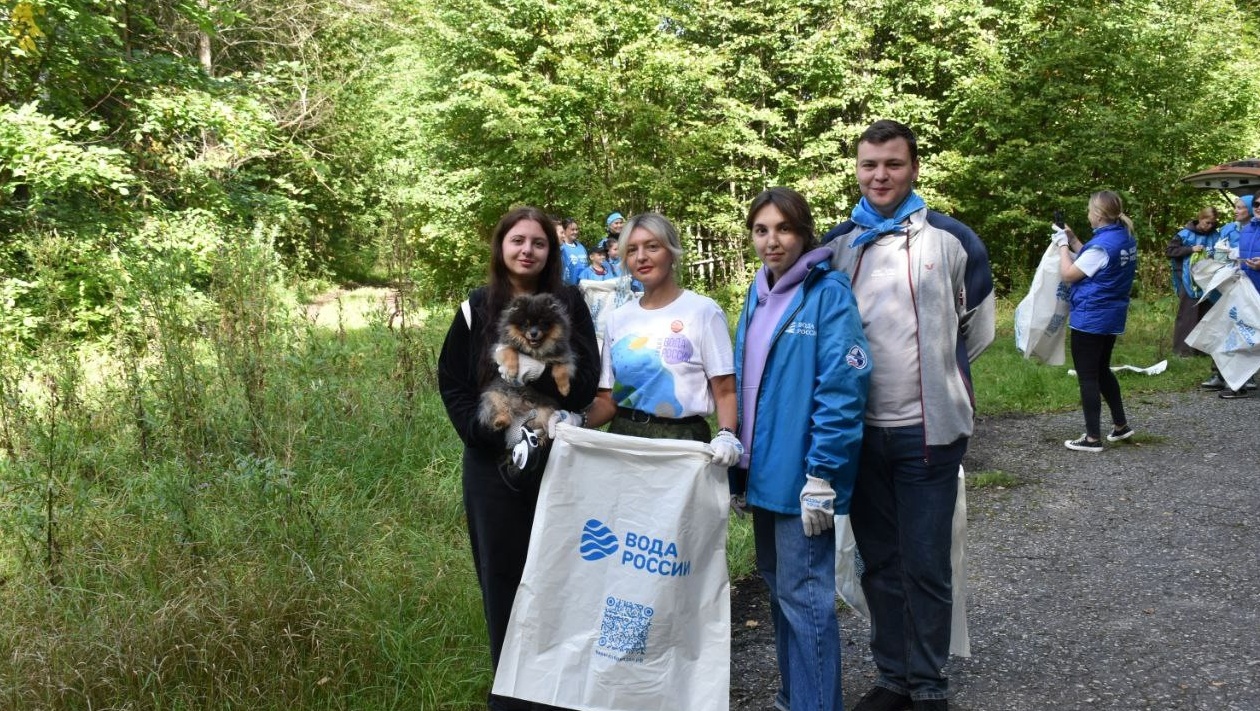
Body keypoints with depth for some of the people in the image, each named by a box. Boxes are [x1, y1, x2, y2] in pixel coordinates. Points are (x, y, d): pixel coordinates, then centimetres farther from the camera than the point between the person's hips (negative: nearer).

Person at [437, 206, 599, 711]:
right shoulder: (477, 308, 4)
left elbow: (585, 383, -3)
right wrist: (496, 433, -12)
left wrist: (539, 369, -22)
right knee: (503, 575, 3)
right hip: (492, 462, 0)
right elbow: (452, 384, 1)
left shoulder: (569, 304, 3)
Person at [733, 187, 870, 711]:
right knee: (778, 586, 17)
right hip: (765, 470, 8)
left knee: (804, 595, 0)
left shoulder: (828, 293, -12)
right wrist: (739, 468, 15)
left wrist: (821, 475, -21)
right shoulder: (758, 294, 10)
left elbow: (841, 388, -18)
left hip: (802, 475, -8)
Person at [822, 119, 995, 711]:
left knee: (926, 565, 2)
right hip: (860, 429, 3)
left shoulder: (951, 238, -2)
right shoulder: (835, 245, 6)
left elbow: (977, 327, 8)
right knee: (879, 562, 13)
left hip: (928, 428, -3)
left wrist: (937, 374, 12)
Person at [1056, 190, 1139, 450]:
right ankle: (1120, 425, 29)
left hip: (1090, 319, -9)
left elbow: (1068, 274, -15)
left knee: (1087, 376, -1)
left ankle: (1093, 438, 4)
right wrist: (1073, 241, 10)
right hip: (1111, 316, 9)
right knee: (1102, 371, 22)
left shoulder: (1102, 244, -22)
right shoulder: (1125, 238, 6)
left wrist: (1063, 246, -3)